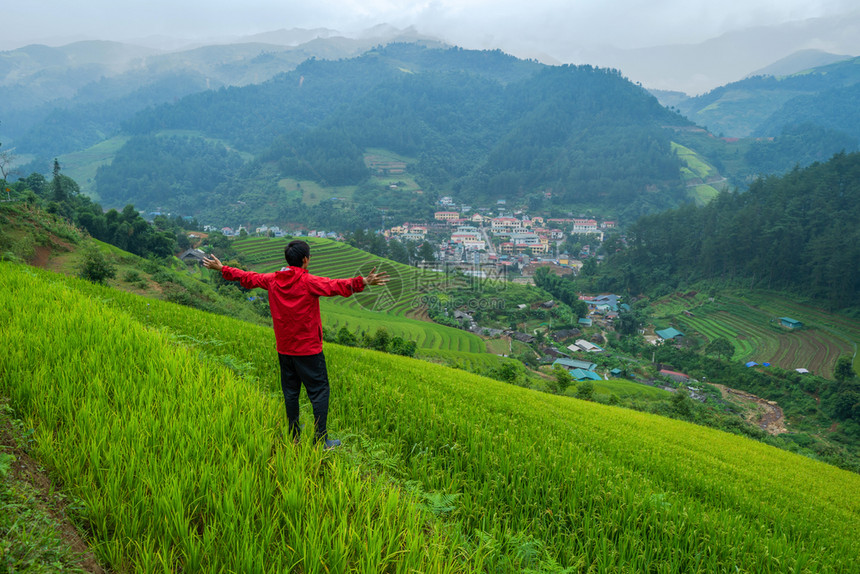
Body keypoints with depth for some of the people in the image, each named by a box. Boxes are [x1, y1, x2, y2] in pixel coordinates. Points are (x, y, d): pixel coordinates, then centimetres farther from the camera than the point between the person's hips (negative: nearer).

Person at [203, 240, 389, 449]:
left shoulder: (272, 280, 2)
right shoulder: (308, 282, -16)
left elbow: (247, 277, 15)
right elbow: (335, 286, -31)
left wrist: (222, 268, 30)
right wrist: (363, 282, -41)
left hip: (284, 349, 6)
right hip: (309, 349, -6)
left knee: (290, 392, 16)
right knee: (319, 391, 2)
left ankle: (294, 436, 25)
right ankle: (321, 439, 4)